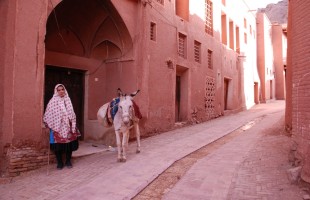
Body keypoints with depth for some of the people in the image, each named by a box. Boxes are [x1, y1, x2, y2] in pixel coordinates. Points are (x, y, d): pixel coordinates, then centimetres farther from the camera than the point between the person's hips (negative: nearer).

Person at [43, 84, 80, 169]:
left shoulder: (68, 100, 10)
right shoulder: (53, 101, -3)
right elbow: (48, 115, -2)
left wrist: (73, 125, 10)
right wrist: (48, 125, -7)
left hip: (68, 127, 4)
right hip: (57, 127, -3)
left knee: (69, 144, 4)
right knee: (58, 145, -1)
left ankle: (68, 161, 20)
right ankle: (59, 162, 15)